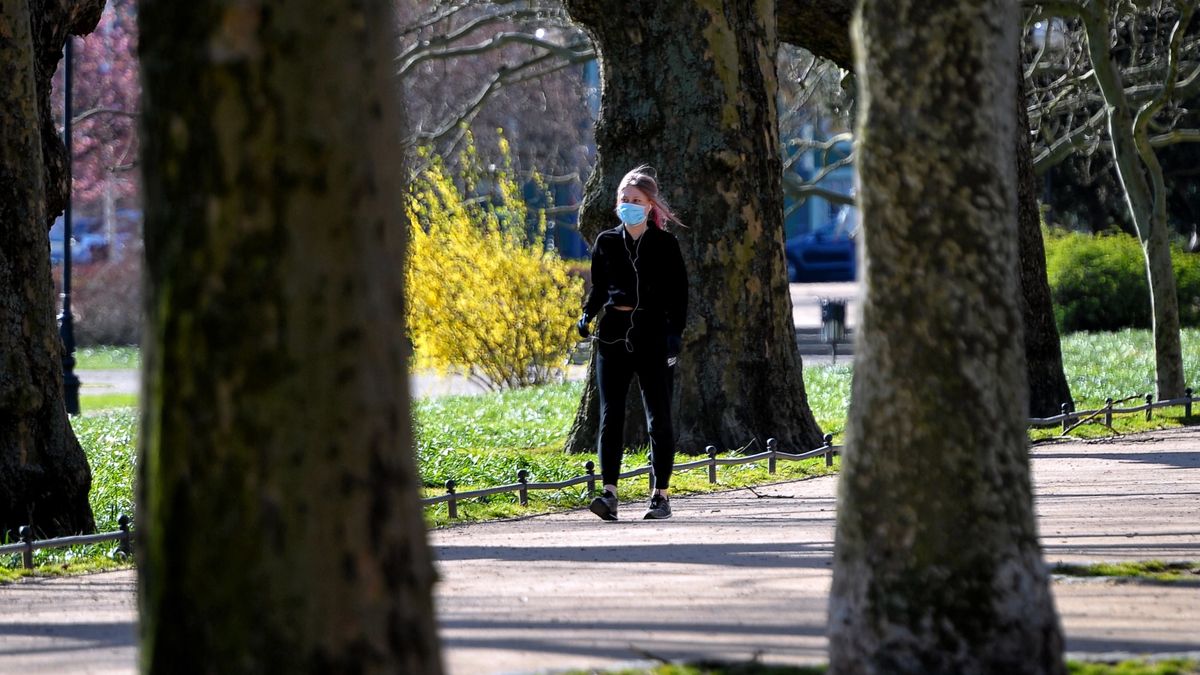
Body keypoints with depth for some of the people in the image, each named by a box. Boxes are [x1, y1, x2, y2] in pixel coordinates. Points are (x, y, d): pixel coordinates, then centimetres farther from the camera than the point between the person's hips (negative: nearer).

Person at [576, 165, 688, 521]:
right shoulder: (607, 242, 8)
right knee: (610, 415, -6)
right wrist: (588, 314, -2)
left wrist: (675, 332, -11)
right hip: (613, 335, 2)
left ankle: (661, 495, 8)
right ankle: (609, 492, -11)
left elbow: (678, 294, 0)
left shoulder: (665, 245, 0)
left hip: (652, 336, -2)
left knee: (658, 417, 1)